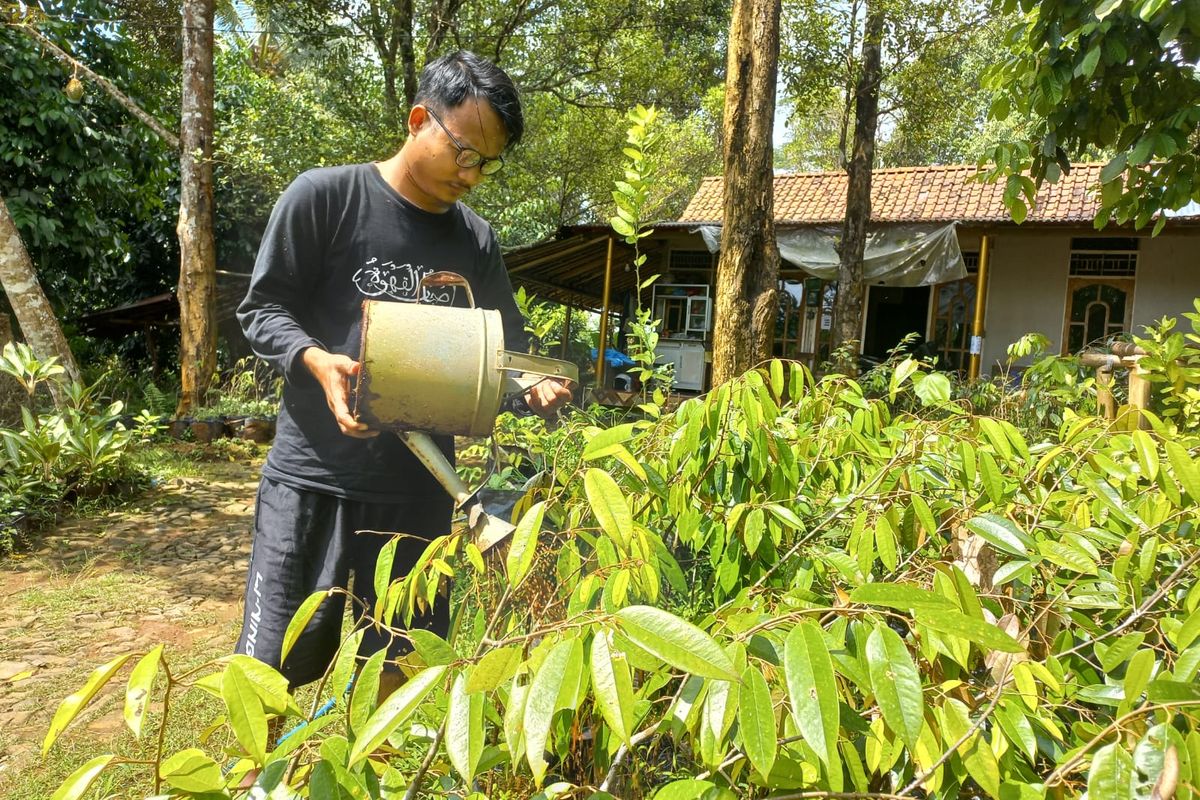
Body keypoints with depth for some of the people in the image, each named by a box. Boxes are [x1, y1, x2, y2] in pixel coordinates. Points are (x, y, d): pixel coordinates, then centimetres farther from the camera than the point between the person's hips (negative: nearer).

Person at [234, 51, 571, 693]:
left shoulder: (476, 241, 9)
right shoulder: (324, 195, -4)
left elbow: (506, 349, 13)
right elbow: (262, 308, -2)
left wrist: (535, 388, -9)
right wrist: (317, 360, -22)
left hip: (419, 488, 4)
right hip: (314, 476, -3)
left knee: (399, 666, 12)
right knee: (273, 665, 3)